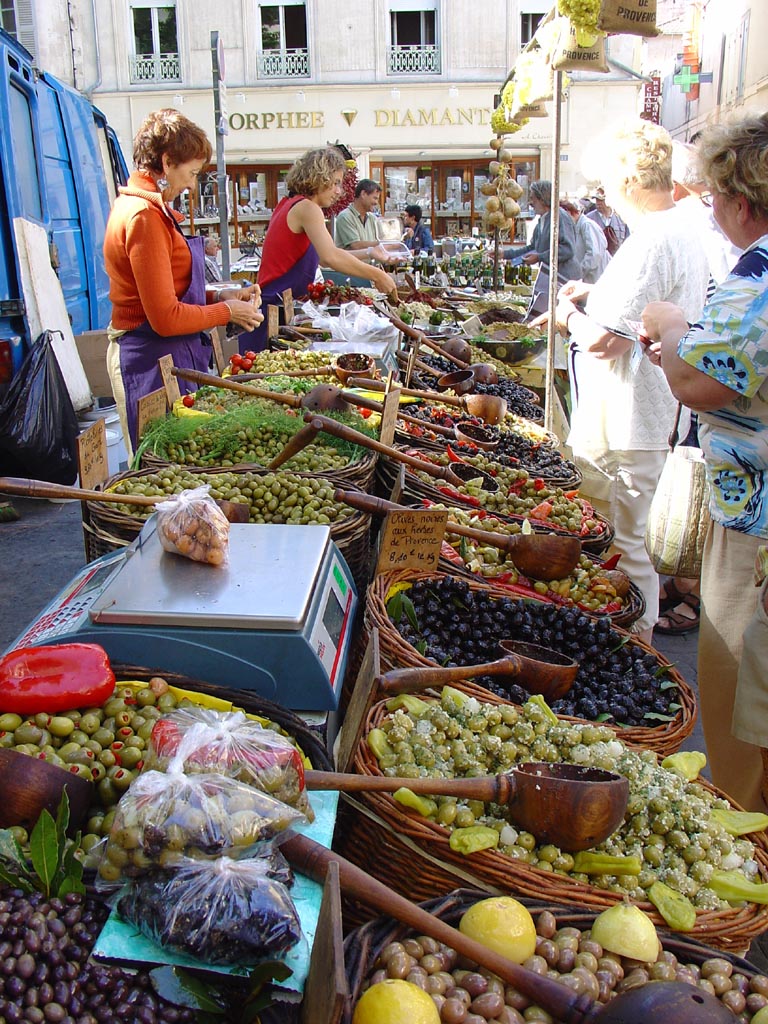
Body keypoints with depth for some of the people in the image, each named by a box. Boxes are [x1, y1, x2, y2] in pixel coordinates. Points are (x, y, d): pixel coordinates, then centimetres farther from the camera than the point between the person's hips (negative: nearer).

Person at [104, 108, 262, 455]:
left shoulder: (145, 206, 13)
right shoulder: (144, 215, -18)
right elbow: (166, 318, -21)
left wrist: (221, 296, 8)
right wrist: (227, 312, -7)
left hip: (169, 355, 10)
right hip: (152, 359, -10)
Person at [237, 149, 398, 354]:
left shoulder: (290, 204, 18)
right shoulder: (306, 207, -11)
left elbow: (323, 257, 22)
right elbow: (330, 257, -26)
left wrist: (368, 253, 17)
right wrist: (376, 275, -19)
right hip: (274, 308, -10)